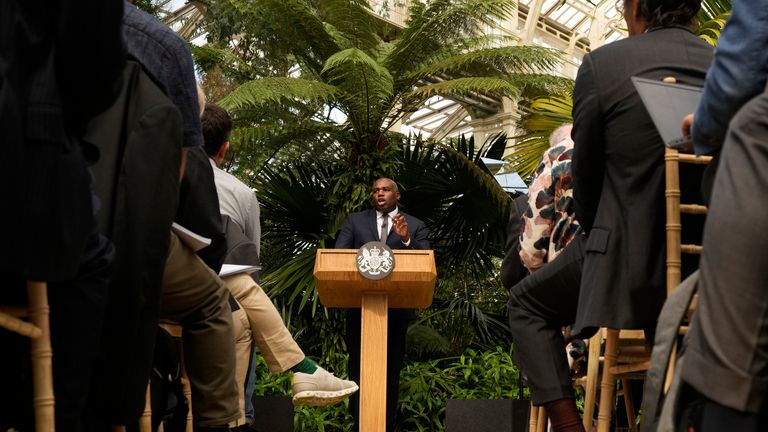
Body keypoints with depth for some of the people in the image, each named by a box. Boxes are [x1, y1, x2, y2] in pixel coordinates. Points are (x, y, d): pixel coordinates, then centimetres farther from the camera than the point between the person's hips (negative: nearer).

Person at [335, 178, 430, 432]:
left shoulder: (415, 226, 7)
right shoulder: (355, 221, 10)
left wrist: (407, 240, -20)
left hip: (397, 308, 0)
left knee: (391, 370, 6)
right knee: (359, 368, 1)